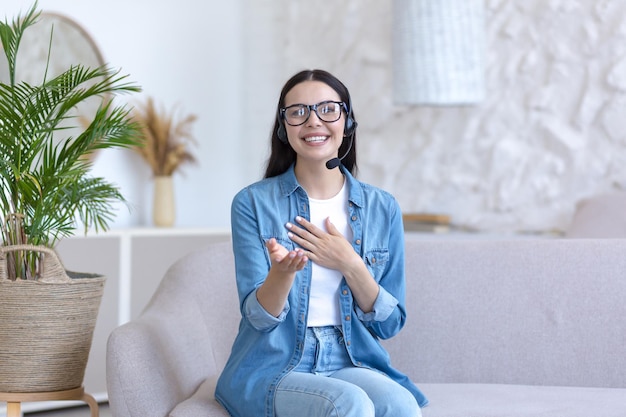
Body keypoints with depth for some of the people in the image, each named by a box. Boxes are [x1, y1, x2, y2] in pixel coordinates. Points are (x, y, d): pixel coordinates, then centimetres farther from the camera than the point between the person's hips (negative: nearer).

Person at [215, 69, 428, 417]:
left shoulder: (383, 208, 5)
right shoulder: (254, 203, -1)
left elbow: (390, 323, 6)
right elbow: (258, 316, -6)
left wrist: (350, 265, -11)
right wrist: (283, 272, -28)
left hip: (350, 363, 3)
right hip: (272, 368, -2)